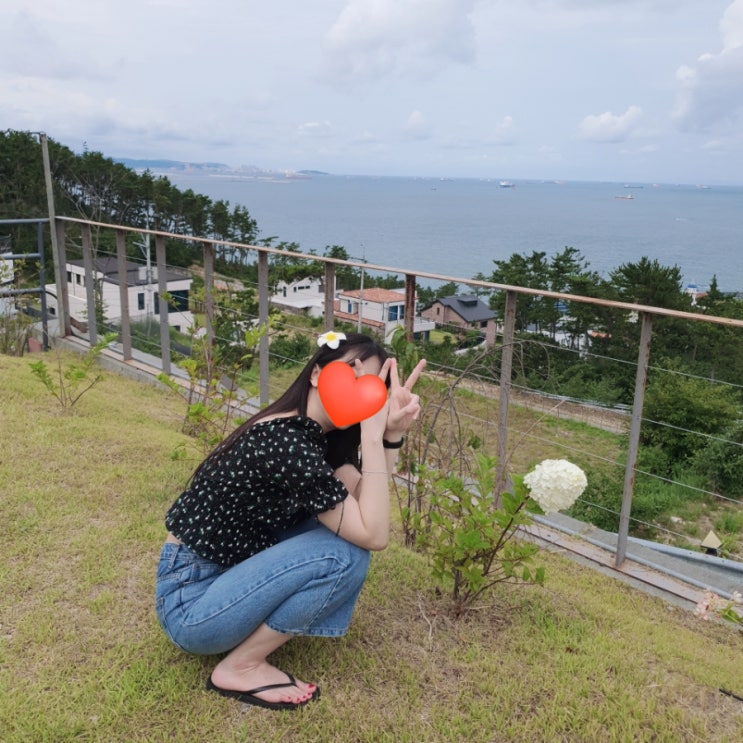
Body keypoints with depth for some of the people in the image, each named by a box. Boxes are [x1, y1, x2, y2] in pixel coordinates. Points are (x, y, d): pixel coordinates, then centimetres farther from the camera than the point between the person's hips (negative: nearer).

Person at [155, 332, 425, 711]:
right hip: (190, 602, -9)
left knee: (344, 523, 2)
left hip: (227, 574, 9)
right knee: (344, 552, -21)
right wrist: (373, 435, -23)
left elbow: (367, 506, -4)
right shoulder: (287, 444, -27)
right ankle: (241, 668, -4)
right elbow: (374, 534, -24)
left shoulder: (307, 432, 2)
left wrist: (393, 433, -14)